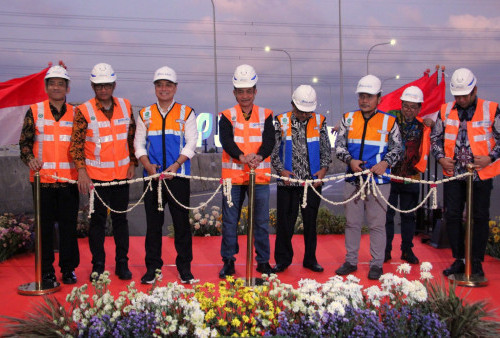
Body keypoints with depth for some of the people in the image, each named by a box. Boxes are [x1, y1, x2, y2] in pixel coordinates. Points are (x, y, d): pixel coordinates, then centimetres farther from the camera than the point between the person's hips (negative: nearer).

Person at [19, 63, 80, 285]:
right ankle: (46, 270, 16)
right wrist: (29, 158, -14)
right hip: (42, 178, 0)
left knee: (69, 225, 3)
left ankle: (68, 269, 15)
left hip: (69, 179, 1)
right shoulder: (34, 111, 6)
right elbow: (25, 141, 5)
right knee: (44, 225, 5)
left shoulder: (75, 114, 9)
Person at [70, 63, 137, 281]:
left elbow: (133, 137, 13)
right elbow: (76, 143, -8)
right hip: (95, 175, -2)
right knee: (97, 219, 4)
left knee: (120, 218, 9)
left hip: (121, 173, 3)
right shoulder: (84, 111, -5)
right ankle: (98, 265, 15)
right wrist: (81, 170, -18)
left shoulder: (125, 106, 6)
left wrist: (132, 163, 7)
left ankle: (122, 263, 18)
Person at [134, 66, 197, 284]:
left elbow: (191, 143, 0)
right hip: (152, 176, 2)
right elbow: (138, 143, 9)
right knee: (153, 223, 6)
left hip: (178, 176, -2)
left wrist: (176, 164, -13)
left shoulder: (186, 113, 6)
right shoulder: (145, 114, 12)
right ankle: (152, 267, 17)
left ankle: (184, 267, 14)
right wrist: (148, 165, -8)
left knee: (181, 222, 3)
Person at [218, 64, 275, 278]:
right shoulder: (227, 116, 6)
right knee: (230, 221, 6)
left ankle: (263, 261, 19)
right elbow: (226, 141, -11)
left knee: (261, 221, 6)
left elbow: (269, 141, -6)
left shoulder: (265, 115, 8)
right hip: (233, 176, 0)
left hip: (260, 176, 0)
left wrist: (259, 156, -28)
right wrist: (242, 157, -30)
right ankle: (228, 261, 19)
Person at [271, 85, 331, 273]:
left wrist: (323, 168, -8)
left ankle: (310, 259, 23)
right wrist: (281, 170, -12)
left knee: (310, 222, 9)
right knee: (285, 222, 4)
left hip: (312, 181, 1)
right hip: (288, 182, -1)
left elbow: (326, 149, 8)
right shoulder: (281, 122, 0)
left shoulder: (319, 122, 4)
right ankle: (283, 259, 18)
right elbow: (273, 150, 1)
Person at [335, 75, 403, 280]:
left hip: (379, 180, -2)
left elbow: (397, 148, 6)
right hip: (353, 180, 3)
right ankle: (351, 261, 22)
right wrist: (350, 160, -10)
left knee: (377, 223, 2)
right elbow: (339, 145, 8)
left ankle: (377, 264, 14)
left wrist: (385, 163, -12)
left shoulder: (389, 121, 3)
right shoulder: (348, 119, 10)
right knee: (352, 222, 10)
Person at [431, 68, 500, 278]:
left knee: (480, 217, 4)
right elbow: (435, 137, 15)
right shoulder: (445, 111, 6)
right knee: (452, 216, 4)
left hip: (481, 174, -2)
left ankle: (476, 262, 16)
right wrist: (440, 158, -1)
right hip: (453, 174, 3)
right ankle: (459, 260, 17)